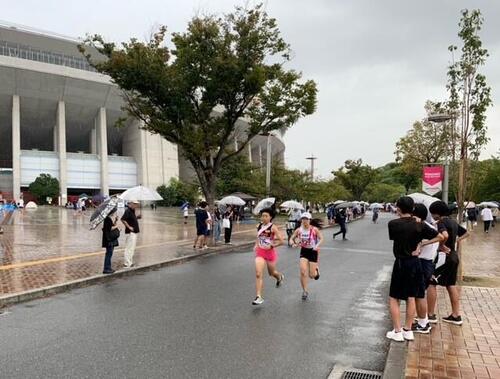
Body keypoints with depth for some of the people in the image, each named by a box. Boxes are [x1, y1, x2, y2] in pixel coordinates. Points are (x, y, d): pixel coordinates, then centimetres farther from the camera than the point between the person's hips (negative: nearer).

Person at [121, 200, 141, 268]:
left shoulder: (132, 211, 13)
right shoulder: (128, 211, -16)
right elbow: (122, 219, -24)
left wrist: (137, 217, 7)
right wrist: (129, 227, -21)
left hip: (134, 232, 10)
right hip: (131, 232, -10)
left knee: (132, 248, 16)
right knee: (130, 248, -7)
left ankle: (130, 262, 25)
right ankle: (127, 263, -1)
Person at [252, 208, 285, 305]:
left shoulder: (273, 227, -13)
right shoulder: (259, 226, 2)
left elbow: (281, 241, -14)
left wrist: (271, 246, -18)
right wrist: (256, 245, 9)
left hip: (270, 252, -3)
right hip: (260, 252, 3)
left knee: (272, 273, 18)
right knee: (258, 274, -12)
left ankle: (280, 277, 55)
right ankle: (259, 297, -9)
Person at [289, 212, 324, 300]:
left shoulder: (314, 229, -13)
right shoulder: (299, 230, -6)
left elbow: (321, 239, -11)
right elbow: (291, 239, 1)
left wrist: (317, 245, -29)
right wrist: (293, 243, -21)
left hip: (313, 251, -2)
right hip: (304, 251, 2)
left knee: (311, 275, 2)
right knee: (303, 272, -12)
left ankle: (316, 270, 40)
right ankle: (305, 291, 5)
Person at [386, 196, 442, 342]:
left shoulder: (393, 224, -14)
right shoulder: (419, 225, -5)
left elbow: (393, 238, 1)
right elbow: (439, 237, 0)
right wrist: (421, 244, -3)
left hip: (400, 263, -4)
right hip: (415, 263, 4)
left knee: (393, 298, 8)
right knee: (411, 297, 14)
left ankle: (397, 331, 10)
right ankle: (408, 330, 23)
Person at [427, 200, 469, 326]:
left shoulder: (442, 222, -16)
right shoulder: (453, 222, 12)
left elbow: (445, 235, -36)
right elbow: (466, 233, 25)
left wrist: (441, 245, -20)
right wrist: (456, 240, 13)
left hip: (445, 256, -9)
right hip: (453, 256, 9)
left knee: (431, 282, -2)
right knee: (451, 285, 15)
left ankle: (431, 315, 2)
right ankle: (456, 315, 21)